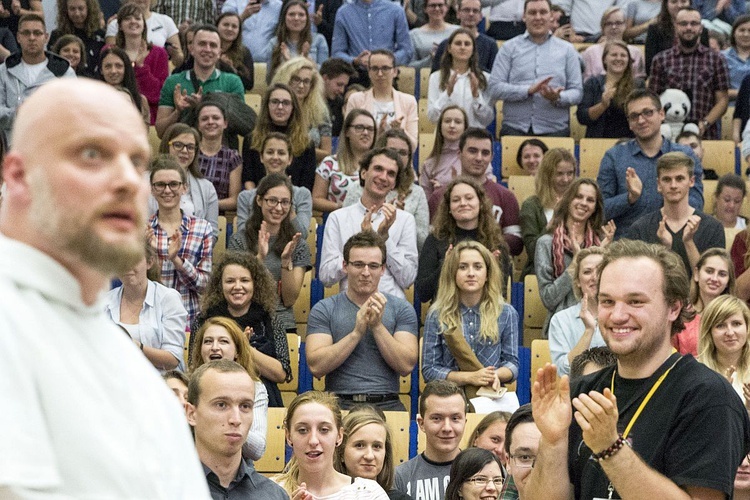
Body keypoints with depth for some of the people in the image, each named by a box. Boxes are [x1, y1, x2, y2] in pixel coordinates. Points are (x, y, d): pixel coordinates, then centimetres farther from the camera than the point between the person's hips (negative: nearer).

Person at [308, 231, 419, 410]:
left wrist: (377, 326, -9)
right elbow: (316, 366, -4)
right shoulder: (323, 309, 9)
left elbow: (406, 366, 0)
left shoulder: (401, 309, 11)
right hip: (340, 402, -1)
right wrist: (357, 332, -10)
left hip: (387, 404, 1)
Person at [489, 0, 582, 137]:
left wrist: (558, 98, -16)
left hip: (555, 131, 1)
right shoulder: (509, 48, 9)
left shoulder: (567, 50, 12)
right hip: (514, 130, -1)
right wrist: (529, 90, -13)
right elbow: (495, 88, -1)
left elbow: (576, 91, 6)